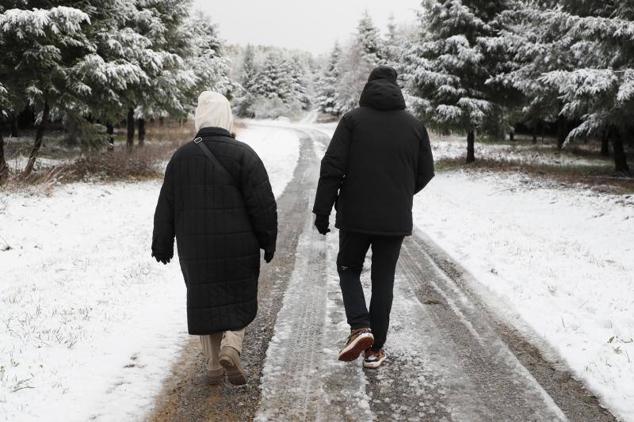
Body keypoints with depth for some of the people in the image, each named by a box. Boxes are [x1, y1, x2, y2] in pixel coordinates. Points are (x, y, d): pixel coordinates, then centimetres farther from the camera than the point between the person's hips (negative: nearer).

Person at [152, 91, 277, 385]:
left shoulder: (181, 157, 3)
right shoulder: (242, 154, -8)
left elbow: (166, 207, 7)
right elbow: (263, 204, -10)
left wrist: (162, 245, 16)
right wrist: (268, 241, 0)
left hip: (195, 248, 3)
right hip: (238, 247, -2)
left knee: (205, 300, 13)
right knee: (239, 297, 13)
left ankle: (213, 366, 16)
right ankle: (231, 346, -7)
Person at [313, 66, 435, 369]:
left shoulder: (352, 120, -5)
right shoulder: (414, 125, 3)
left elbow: (332, 168, -10)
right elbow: (425, 173, 8)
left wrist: (322, 210, -4)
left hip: (355, 216, -2)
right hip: (395, 219, 2)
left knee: (349, 269, 18)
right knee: (383, 280, 11)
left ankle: (360, 327, -1)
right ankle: (375, 349, 16)